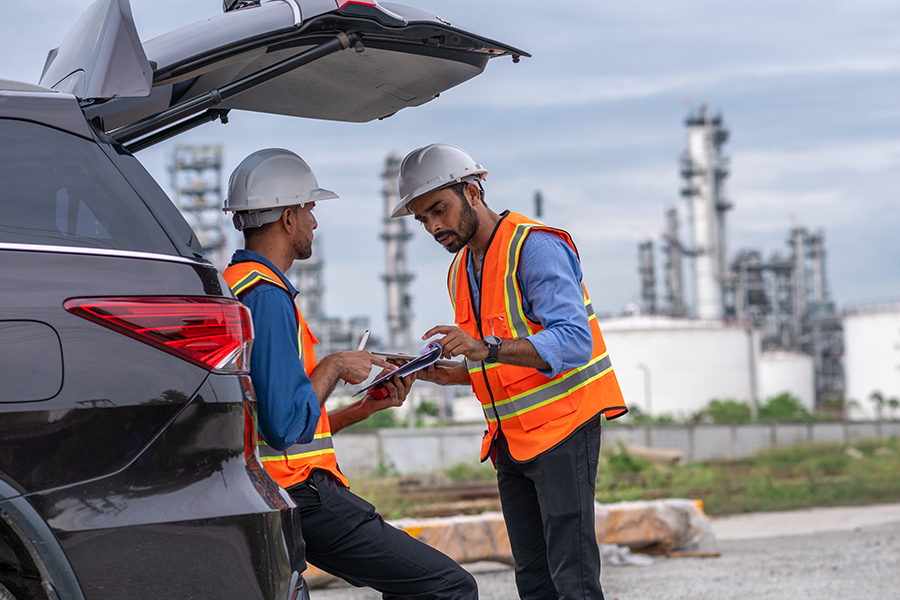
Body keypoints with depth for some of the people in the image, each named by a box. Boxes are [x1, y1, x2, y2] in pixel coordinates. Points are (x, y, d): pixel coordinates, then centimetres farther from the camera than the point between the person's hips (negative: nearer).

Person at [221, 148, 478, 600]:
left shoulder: (234, 286, 18)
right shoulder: (267, 296, -16)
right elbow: (288, 425, -23)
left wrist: (368, 406, 14)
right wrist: (334, 367, -8)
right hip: (300, 494, -11)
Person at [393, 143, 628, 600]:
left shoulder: (535, 247, -13)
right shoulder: (461, 272, 15)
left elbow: (573, 341, -24)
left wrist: (487, 348, -34)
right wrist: (442, 374, 2)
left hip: (562, 425, -8)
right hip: (510, 438, 8)